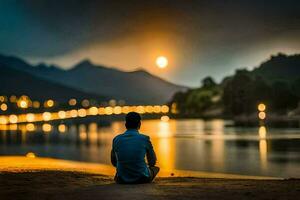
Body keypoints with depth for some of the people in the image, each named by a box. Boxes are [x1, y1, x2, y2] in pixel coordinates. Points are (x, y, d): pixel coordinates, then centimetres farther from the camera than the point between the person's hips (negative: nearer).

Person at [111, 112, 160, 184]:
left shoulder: (116, 139, -1)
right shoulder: (145, 139, -7)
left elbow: (114, 162, 12)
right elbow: (152, 162, 6)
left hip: (122, 180, 3)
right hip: (142, 179, -2)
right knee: (155, 168, 30)